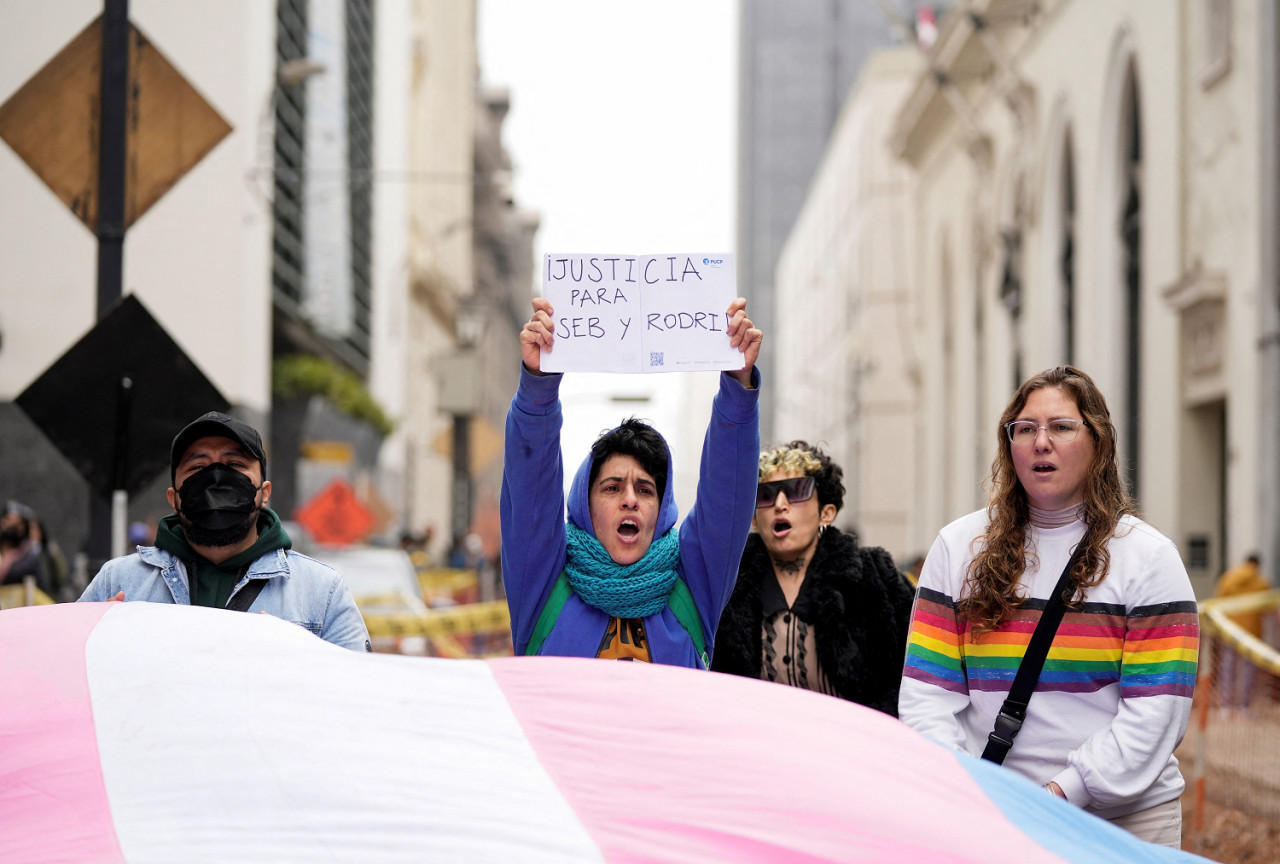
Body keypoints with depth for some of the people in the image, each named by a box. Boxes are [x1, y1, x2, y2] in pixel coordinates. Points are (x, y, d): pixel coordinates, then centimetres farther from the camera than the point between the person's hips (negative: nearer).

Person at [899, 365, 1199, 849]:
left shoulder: (1147, 556, -1)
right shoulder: (958, 547, 6)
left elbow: (1156, 708, -8)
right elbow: (926, 690, 1)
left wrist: (1066, 791, -17)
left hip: (1123, 817, -1)